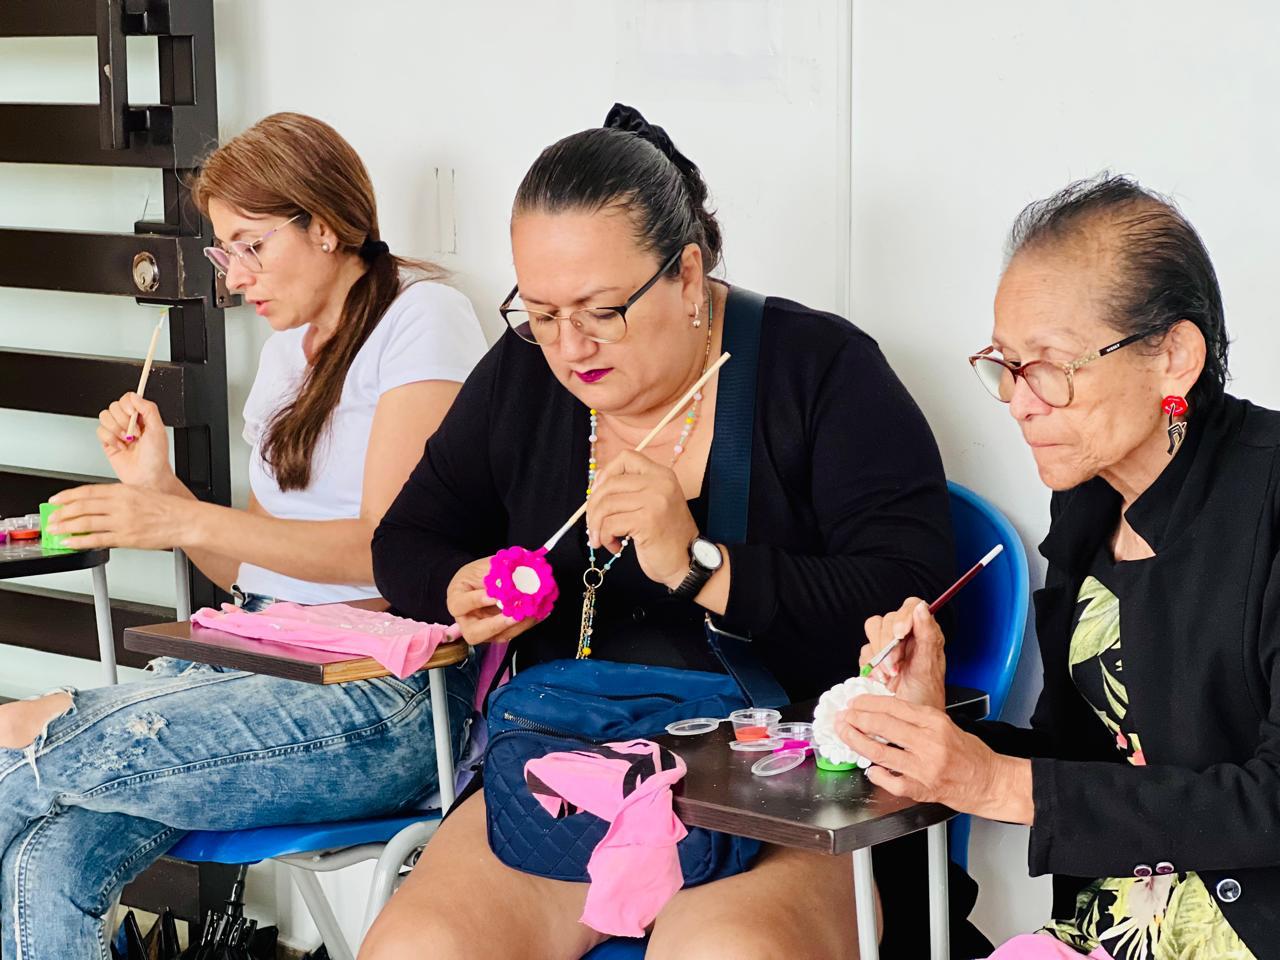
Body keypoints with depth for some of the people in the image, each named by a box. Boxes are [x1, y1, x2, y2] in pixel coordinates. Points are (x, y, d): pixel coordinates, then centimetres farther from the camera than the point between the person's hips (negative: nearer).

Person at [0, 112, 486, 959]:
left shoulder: (424, 318, -3)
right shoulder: (289, 348, 22)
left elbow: (388, 548, -12)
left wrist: (185, 521, -17)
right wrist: (158, 487, 4)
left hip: (389, 697, -7)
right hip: (262, 663, 7)